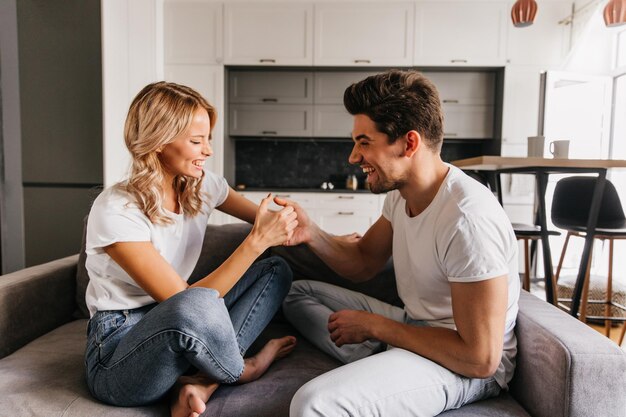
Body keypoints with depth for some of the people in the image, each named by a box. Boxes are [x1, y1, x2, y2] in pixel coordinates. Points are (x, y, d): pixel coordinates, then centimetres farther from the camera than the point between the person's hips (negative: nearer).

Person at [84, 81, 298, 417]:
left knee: (276, 270, -1)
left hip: (177, 329, 7)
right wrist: (257, 241, -27)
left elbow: (262, 221, 12)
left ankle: (200, 383, -15)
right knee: (199, 303, -39)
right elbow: (188, 302, -24)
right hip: (118, 349, -7)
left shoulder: (202, 186, -2)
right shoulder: (115, 210, -21)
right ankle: (242, 370, -3)